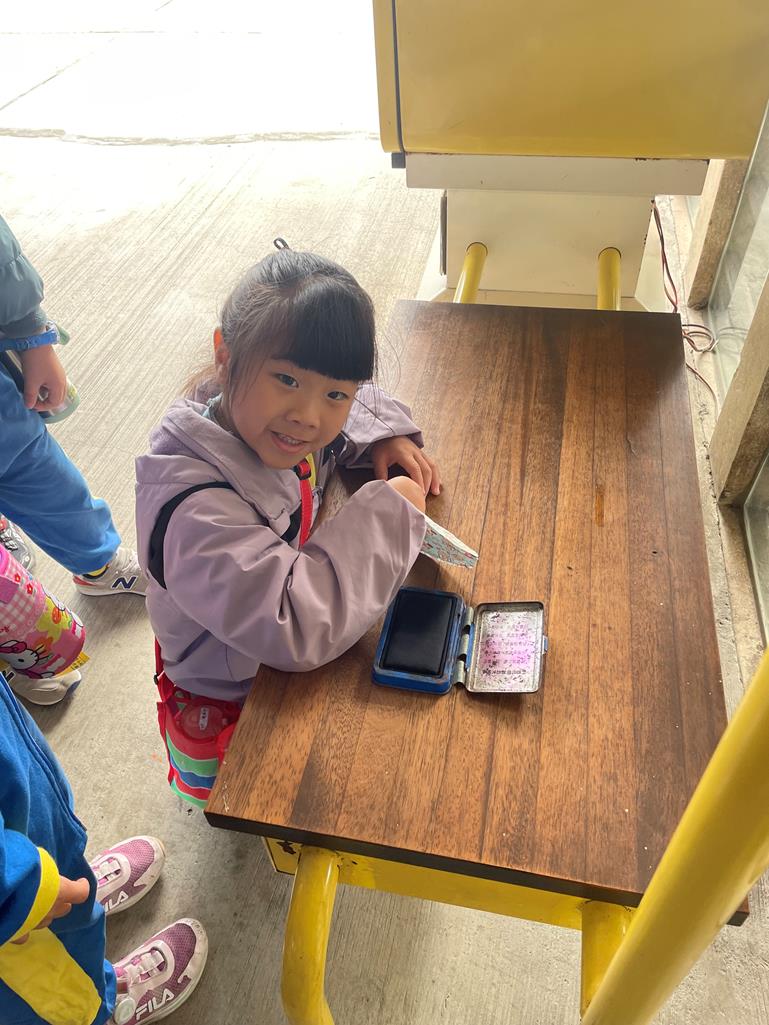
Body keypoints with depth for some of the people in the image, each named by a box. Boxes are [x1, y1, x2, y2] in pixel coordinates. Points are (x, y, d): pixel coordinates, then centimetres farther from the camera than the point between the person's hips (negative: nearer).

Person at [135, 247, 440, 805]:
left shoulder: (267, 417, -15)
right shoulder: (193, 507, -41)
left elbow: (360, 404, 8)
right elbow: (298, 625, -48)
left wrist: (382, 436, -15)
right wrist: (389, 511, -37)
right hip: (228, 705, -6)